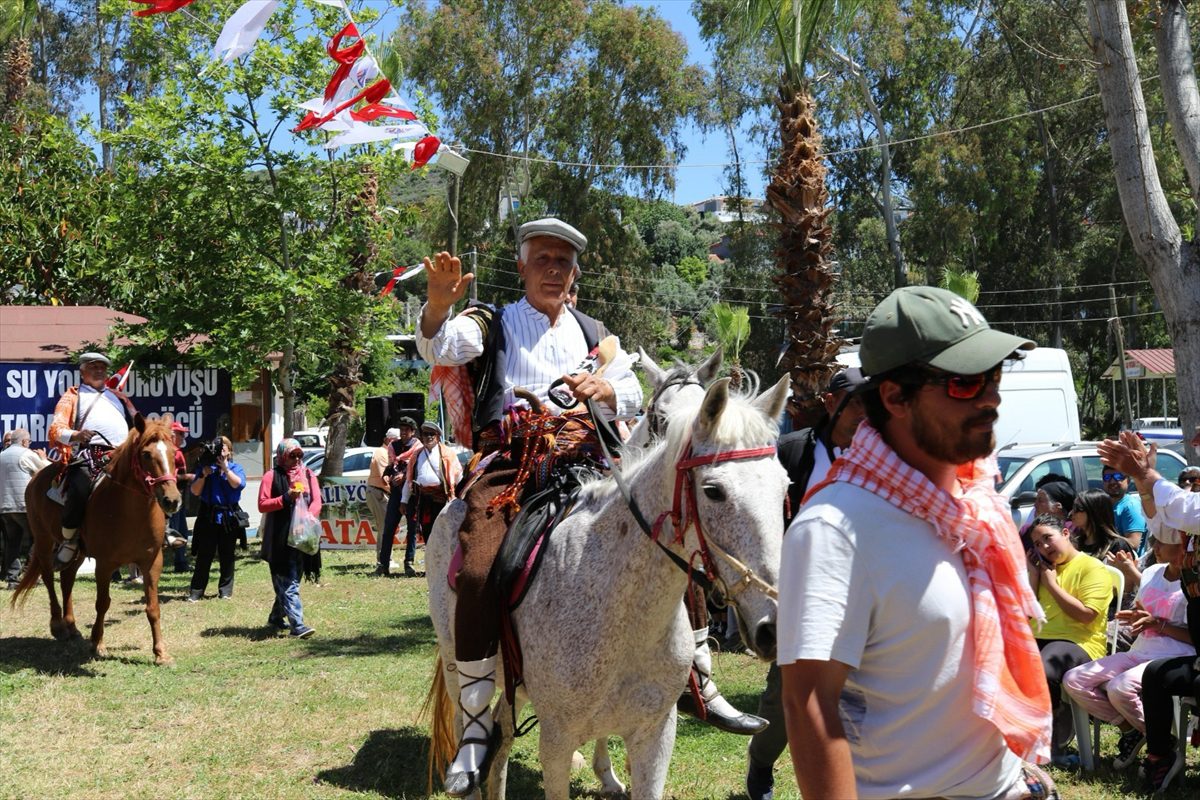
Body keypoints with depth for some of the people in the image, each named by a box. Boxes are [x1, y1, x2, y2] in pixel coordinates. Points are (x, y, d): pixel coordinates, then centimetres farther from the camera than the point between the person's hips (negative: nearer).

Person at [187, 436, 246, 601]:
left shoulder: (235, 467, 6)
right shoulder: (205, 467, 9)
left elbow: (238, 484, -14)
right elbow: (195, 491, 2)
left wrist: (225, 468, -17)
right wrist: (204, 475, -11)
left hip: (228, 517, 0)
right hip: (208, 516, 0)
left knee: (226, 556, 7)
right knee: (203, 556, -1)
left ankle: (225, 590, 15)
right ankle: (196, 592, 1)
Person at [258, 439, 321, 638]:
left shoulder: (308, 475, 13)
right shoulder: (272, 477, 0)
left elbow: (317, 501, 5)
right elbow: (262, 504, -5)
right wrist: (285, 498, -17)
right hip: (280, 537, -5)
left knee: (290, 580, 15)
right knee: (288, 582, -9)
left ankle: (276, 617, 32)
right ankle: (297, 625, -16)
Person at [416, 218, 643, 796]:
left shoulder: (595, 335, 26)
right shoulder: (491, 325, 16)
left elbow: (633, 399, 22)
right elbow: (439, 347, -5)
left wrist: (605, 389, -2)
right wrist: (440, 303, -27)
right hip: (508, 464, -3)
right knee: (479, 574, -25)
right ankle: (475, 725, -15)